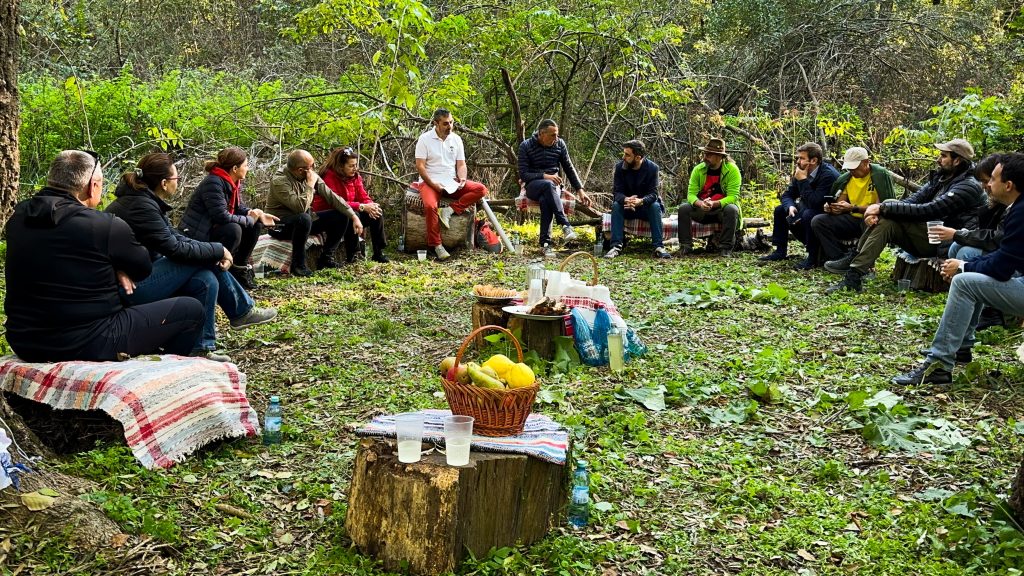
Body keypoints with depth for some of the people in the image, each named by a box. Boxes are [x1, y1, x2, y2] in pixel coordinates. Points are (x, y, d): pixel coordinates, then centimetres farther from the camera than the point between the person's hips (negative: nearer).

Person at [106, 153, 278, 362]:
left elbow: (175, 236, 8)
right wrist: (218, 250, -10)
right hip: (130, 288, -9)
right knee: (203, 259, -14)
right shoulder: (140, 207, -22)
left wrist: (215, 253, -5)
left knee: (207, 280, -4)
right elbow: (176, 249, -22)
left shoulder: (145, 201, 7)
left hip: (142, 275, 9)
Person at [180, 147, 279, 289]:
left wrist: (257, 215, -9)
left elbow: (239, 208, 12)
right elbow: (222, 216, -31)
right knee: (233, 230, -33)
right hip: (197, 236, -9)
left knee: (256, 226, 1)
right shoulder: (214, 183, -24)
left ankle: (239, 269, 8)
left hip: (213, 228, 9)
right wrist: (250, 219, -20)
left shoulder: (233, 183, 4)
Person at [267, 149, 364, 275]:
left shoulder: (312, 175, -3)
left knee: (341, 216, -2)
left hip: (305, 220, 8)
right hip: (281, 225, -7)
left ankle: (325, 259, 3)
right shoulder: (280, 181, -24)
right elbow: (300, 207, -35)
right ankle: (298, 265, -25)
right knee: (304, 218, -40)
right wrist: (310, 184, -26)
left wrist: (354, 216, -8)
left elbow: (331, 196, -1)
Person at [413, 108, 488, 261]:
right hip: (430, 182, -4)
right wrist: (433, 184, -19)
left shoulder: (456, 139, 8)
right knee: (430, 206, -35)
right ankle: (436, 245, -23)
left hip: (452, 183, 5)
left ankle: (449, 210, -24)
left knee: (481, 189, -17)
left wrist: (462, 179, -12)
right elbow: (420, 166, -8)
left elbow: (461, 164, 9)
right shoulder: (425, 139, -4)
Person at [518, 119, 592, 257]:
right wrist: (544, 176, -22)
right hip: (533, 186, -2)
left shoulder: (560, 144, 4)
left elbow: (569, 169, 12)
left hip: (554, 186, 2)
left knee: (545, 201, -36)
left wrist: (580, 190, 5)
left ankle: (545, 243, -36)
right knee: (548, 185, -39)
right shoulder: (526, 146, -5)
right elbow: (523, 175, -9)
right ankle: (565, 225, -43)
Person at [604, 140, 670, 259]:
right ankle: (616, 246, -34)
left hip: (646, 206, -1)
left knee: (655, 206, -32)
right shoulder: (620, 167, -10)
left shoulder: (652, 168, -14)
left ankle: (659, 247, -34)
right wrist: (626, 200, -40)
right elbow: (617, 192, -14)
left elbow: (653, 193, -20)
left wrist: (641, 201, -44)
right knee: (616, 205, -29)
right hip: (626, 207, 1)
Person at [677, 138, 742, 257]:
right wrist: (700, 203, -33)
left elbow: (733, 196, -19)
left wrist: (714, 204, -36)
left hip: (722, 208, -2)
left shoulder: (732, 170, -13)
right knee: (684, 208, -23)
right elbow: (691, 194, -9)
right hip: (701, 211, 3)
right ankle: (685, 246, -19)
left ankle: (726, 248, -26)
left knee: (732, 209, -35)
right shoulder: (698, 169, -4)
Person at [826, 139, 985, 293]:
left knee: (889, 218, -25)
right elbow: (912, 201, 2)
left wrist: (883, 208, -23)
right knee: (884, 219, -11)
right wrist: (879, 211, -17)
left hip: (942, 243, -8)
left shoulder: (968, 187, -14)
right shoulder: (940, 177, 14)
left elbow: (927, 211, -24)